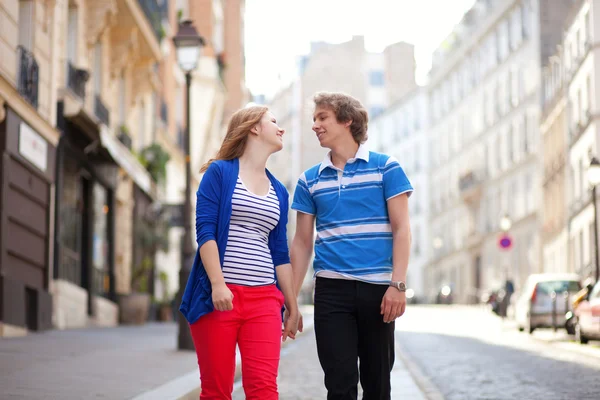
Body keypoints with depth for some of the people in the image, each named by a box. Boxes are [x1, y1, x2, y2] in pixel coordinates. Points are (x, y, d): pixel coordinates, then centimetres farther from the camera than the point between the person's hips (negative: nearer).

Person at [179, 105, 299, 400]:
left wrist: (293, 307, 14)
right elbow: (205, 231, -6)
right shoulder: (220, 172, 3)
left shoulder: (279, 191, 17)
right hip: (219, 295, -4)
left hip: (264, 299, 4)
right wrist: (218, 284, -17)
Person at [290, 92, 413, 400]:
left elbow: (401, 230, -1)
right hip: (331, 290, 2)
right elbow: (302, 243, 12)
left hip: (377, 289, -2)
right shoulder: (310, 180, 11)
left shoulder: (385, 167, 3)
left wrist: (398, 285, -11)